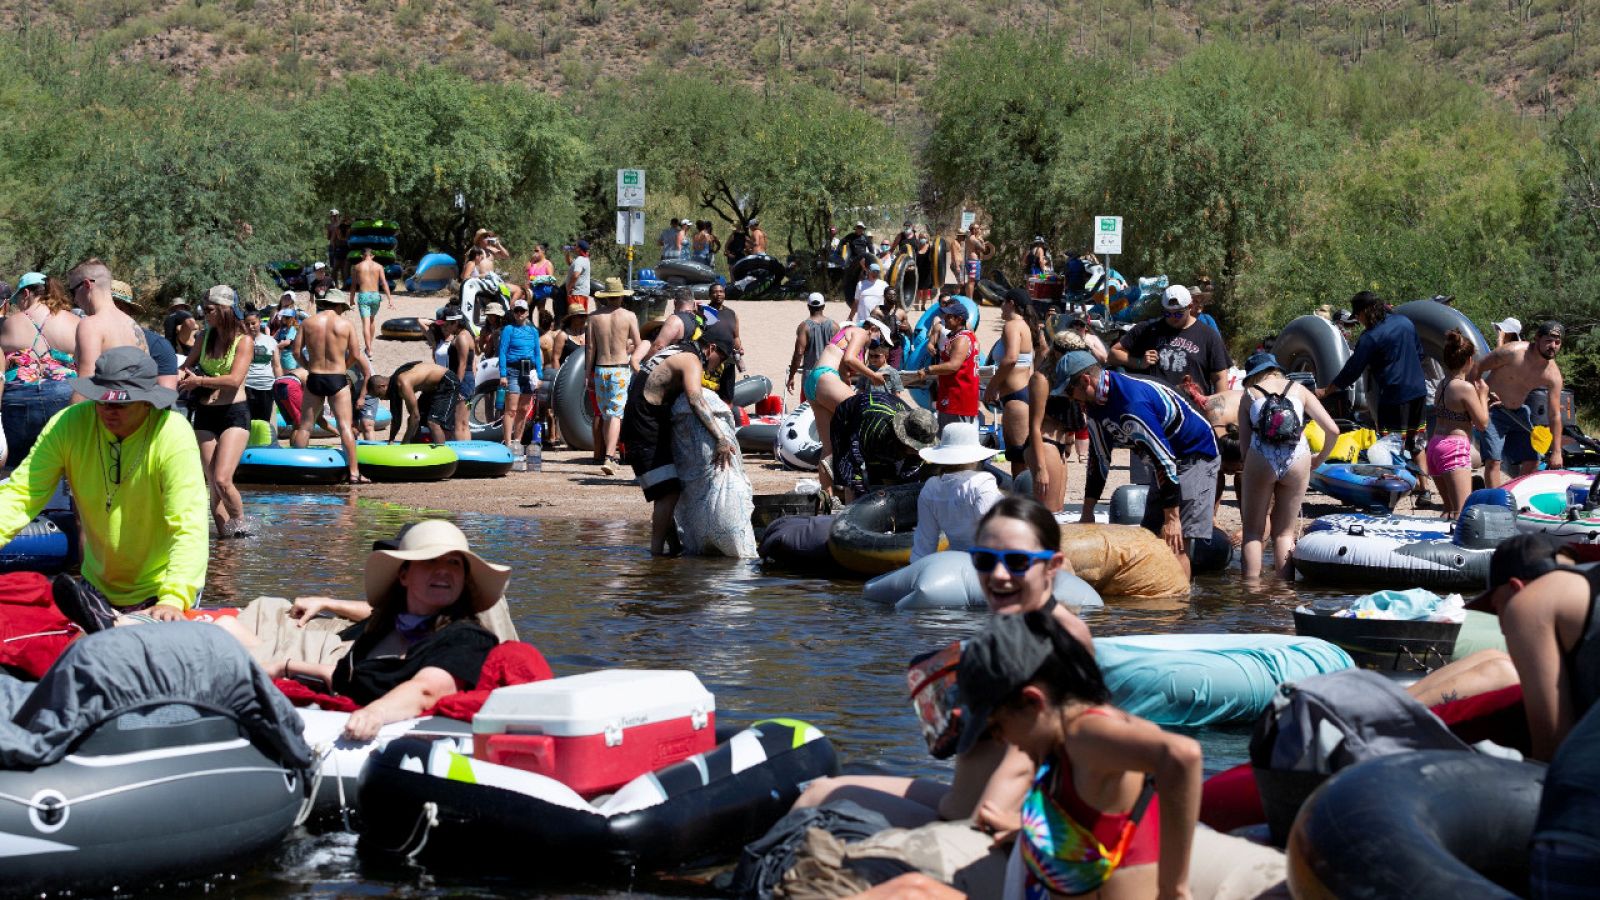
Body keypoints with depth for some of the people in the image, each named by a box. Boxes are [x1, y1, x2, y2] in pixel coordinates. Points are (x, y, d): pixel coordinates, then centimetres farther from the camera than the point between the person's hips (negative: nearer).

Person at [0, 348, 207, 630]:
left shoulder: (174, 436, -23)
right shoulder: (68, 425, -11)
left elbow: (189, 526, -31)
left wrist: (174, 600, -45)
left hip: (161, 588, -4)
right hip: (99, 584, 4)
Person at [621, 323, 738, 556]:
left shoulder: (678, 351, 17)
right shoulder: (692, 361, -15)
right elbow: (696, 399, -32)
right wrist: (720, 438, -41)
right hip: (645, 431, -10)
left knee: (668, 492, 15)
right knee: (669, 493, -13)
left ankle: (672, 545, 20)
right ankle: (657, 552, -13)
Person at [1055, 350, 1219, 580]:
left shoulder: (1133, 404, -32)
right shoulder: (1095, 405, -1)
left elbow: (1164, 460, -32)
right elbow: (1099, 457, 9)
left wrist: (1172, 518, -29)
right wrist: (1087, 513, 9)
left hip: (1195, 455, -10)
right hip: (1168, 461, 10)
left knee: (1175, 542, -17)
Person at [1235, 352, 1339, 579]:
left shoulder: (1249, 395, 18)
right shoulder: (1299, 391, 21)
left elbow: (1244, 441, 10)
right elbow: (1333, 430, 13)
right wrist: (1320, 459, 27)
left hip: (1261, 459, -1)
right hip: (1298, 459, 1)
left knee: (1253, 531, 10)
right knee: (1284, 533, 15)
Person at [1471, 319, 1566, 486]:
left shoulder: (1553, 376, -11)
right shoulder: (1513, 352, -23)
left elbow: (1555, 416, -8)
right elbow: (1476, 369, -15)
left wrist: (1556, 452, -10)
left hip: (1518, 413, 5)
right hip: (1492, 411, -5)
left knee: (1532, 461, 6)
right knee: (1493, 460, -16)